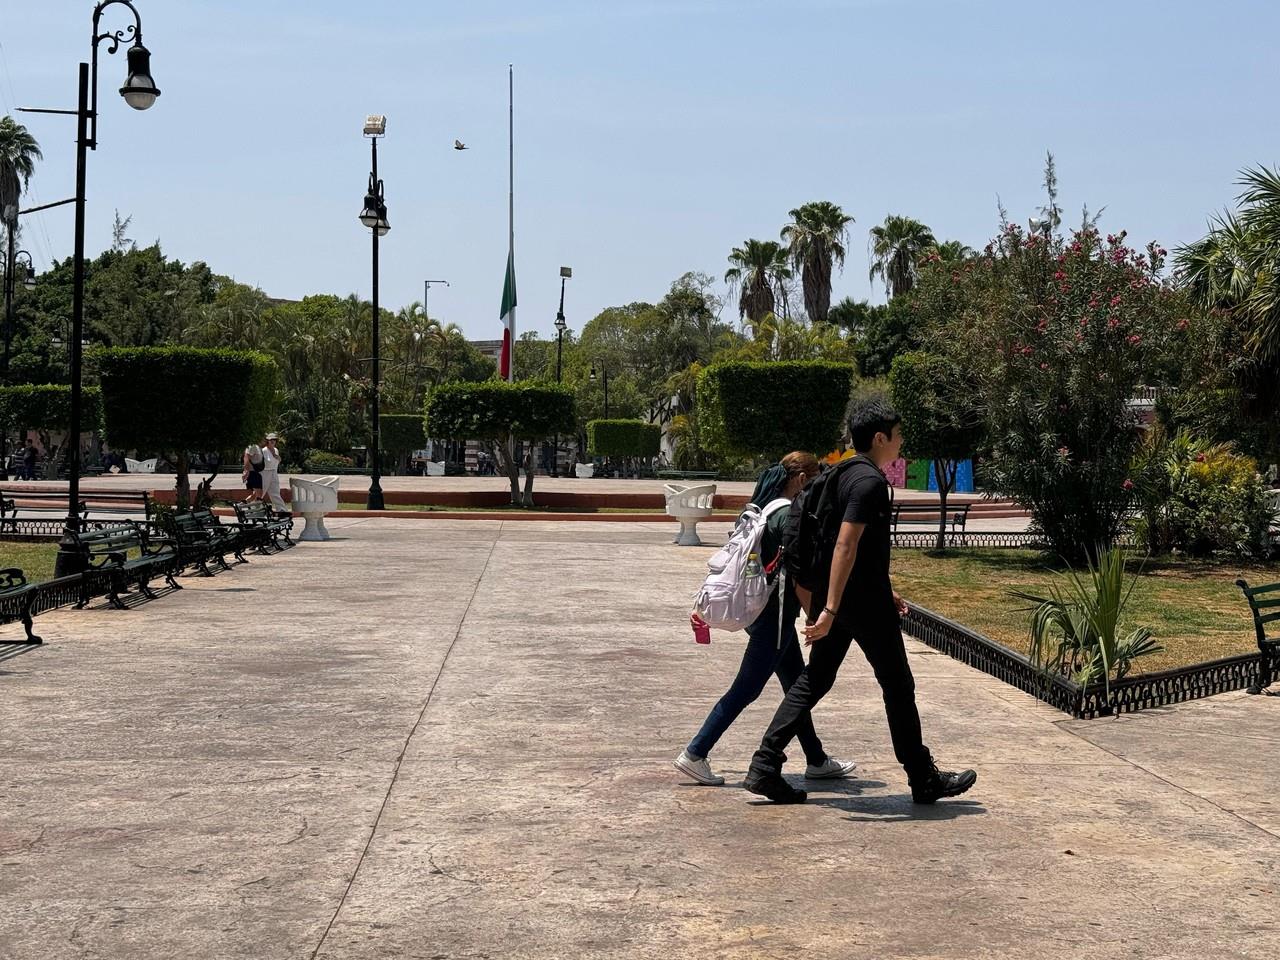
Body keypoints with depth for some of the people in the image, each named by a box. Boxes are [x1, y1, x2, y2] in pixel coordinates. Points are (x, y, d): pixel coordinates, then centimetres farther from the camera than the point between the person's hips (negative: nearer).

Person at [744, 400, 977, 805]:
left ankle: (765, 766, 4)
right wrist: (830, 609, -28)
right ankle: (924, 779, 14)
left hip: (838, 596, 9)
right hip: (863, 601, -9)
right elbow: (846, 546, -25)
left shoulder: (848, 475, 14)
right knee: (897, 686, 3)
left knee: (814, 679, 10)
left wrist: (886, 591, 29)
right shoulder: (870, 481, -17)